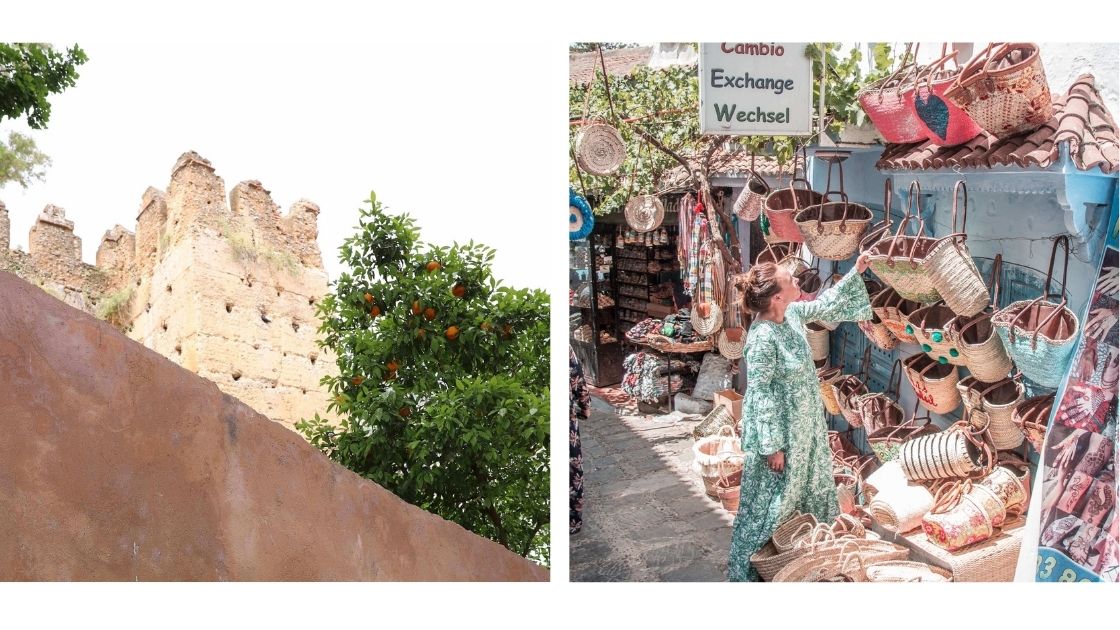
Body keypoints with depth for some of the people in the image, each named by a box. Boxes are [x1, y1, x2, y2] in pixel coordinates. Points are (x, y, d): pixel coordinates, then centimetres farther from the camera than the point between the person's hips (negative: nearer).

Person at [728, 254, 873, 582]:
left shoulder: (792, 313, -5)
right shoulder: (763, 337, -29)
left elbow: (825, 305, 17)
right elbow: (760, 394, -25)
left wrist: (855, 273, 13)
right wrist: (772, 446, -21)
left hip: (805, 425, 9)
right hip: (778, 430, -9)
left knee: (812, 487, 24)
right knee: (771, 500, 6)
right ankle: (749, 569, 23)